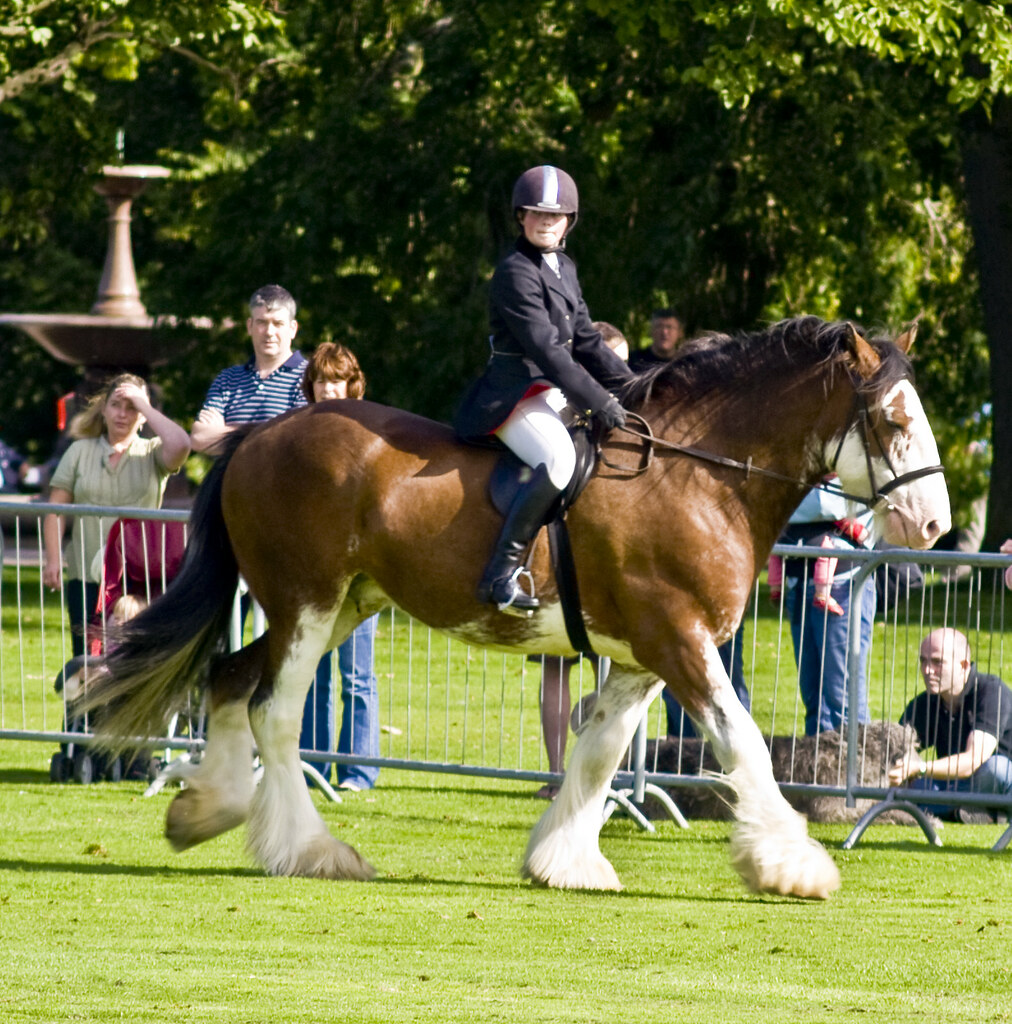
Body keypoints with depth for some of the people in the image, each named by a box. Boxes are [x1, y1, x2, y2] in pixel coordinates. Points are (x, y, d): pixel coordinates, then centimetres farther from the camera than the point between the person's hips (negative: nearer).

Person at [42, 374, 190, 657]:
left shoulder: (152, 454, 7)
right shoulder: (80, 452, 10)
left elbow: (179, 445, -17)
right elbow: (55, 510, 7)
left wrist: (144, 406, -8)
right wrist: (52, 559, -5)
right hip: (86, 578, 1)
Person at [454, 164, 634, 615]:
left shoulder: (563, 269, 14)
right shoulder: (515, 273, -15)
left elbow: (585, 340, 16)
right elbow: (545, 348, -22)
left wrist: (630, 386, 5)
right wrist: (598, 401, -25)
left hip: (552, 393, 10)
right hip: (513, 394, -10)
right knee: (559, 459, -33)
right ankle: (500, 573, -30)